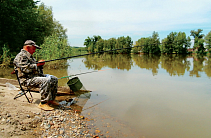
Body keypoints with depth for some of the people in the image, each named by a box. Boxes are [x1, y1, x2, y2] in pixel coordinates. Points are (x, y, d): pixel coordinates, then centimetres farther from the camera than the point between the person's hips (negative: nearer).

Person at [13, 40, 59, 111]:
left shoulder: (30, 56, 23)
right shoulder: (21, 56, -10)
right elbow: (26, 69, -23)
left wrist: (40, 64, 7)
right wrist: (37, 64, -14)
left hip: (37, 75, 11)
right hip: (27, 79, -10)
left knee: (54, 79, 2)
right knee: (46, 81, -34)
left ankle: (51, 100, 4)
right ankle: (43, 103, -27)